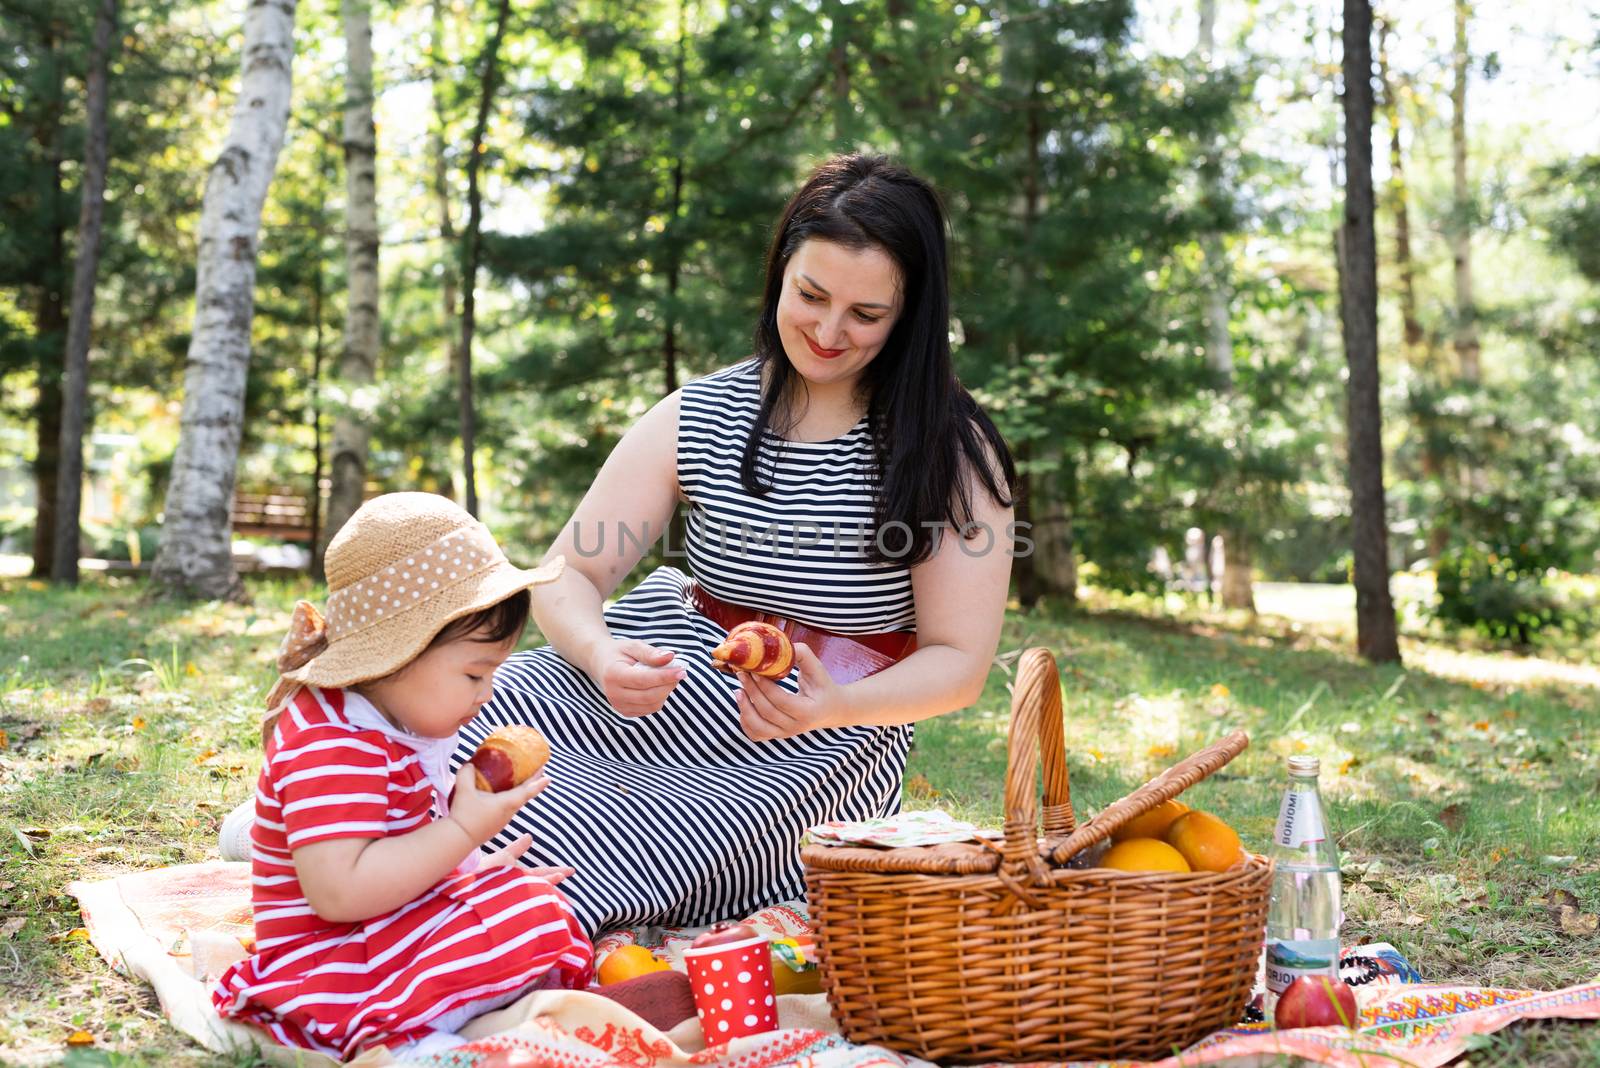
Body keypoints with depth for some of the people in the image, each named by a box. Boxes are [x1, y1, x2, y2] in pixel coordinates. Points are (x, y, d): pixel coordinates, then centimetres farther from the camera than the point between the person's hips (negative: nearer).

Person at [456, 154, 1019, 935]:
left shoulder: (951, 453, -6)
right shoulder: (698, 420, 1)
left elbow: (959, 663, -7)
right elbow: (566, 576, -1)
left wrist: (836, 708, -28)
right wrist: (601, 654, -26)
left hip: (822, 748, -3)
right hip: (677, 688, 3)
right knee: (493, 707, -26)